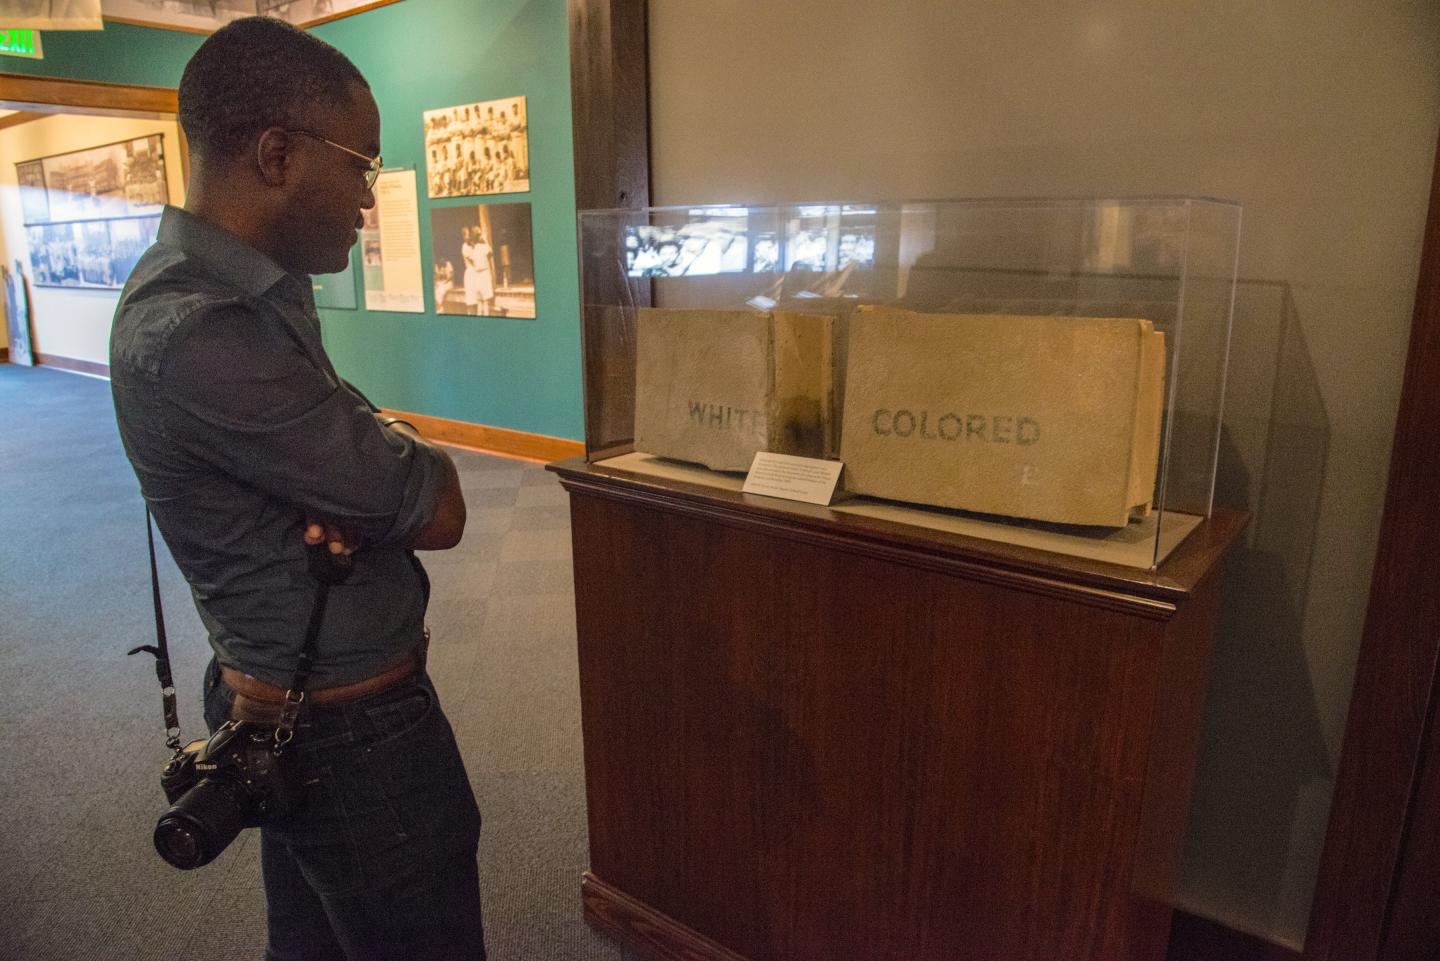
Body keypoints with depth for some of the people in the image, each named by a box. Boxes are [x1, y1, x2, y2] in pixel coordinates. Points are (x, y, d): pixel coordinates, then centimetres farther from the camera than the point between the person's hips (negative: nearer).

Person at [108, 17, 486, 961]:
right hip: (354, 731, -9)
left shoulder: (253, 287, 4)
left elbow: (322, 450, 7)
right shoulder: (197, 337, -28)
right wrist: (414, 470, -2)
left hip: (285, 701, 9)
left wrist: (363, 487, -15)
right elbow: (441, 513, -24)